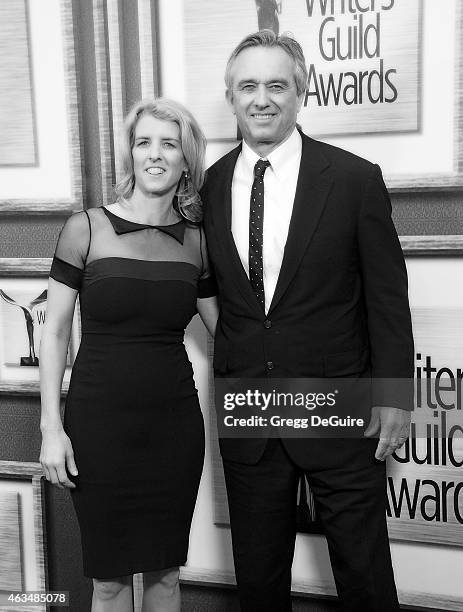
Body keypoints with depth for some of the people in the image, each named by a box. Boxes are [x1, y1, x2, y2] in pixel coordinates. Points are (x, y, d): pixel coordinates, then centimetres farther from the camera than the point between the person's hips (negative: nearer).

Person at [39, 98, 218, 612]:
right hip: (100, 420, -2)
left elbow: (222, 327, 12)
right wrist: (51, 427, -8)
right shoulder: (87, 228, -4)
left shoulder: (196, 240, 5)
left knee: (165, 570, 13)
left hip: (174, 420, 3)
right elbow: (55, 332, -3)